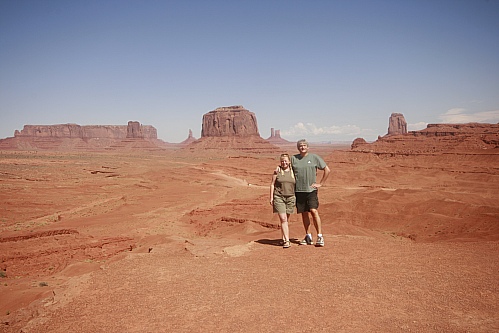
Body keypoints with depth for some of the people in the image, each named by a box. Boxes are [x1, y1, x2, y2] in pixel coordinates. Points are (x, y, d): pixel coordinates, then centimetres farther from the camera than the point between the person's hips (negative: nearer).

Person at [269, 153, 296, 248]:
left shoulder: (293, 172, 8)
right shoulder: (277, 171, 2)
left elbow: (296, 185, 14)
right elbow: (272, 184, 5)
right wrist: (271, 197, 0)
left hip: (290, 198, 2)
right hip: (279, 197, -2)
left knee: (286, 220, 9)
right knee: (283, 219, -10)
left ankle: (284, 238, 24)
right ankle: (287, 240, -10)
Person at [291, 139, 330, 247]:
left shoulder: (314, 157, 2)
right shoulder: (293, 158, 7)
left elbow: (327, 170, 6)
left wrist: (320, 183, 1)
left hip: (311, 190, -2)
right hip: (298, 190, 3)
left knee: (314, 211, -13)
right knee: (304, 213, 8)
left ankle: (320, 236, -6)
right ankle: (308, 236, 19)